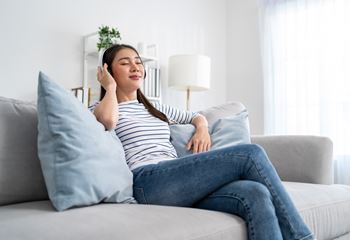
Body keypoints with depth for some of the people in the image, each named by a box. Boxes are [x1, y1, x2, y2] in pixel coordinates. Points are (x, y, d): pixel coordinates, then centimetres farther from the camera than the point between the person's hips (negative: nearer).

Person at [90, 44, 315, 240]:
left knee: (255, 193, -25)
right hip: (148, 183, -6)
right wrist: (110, 87, 8)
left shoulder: (156, 108, 32)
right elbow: (108, 120, -12)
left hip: (180, 184, 6)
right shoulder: (101, 109, 15)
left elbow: (196, 116, 42)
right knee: (251, 153, -19)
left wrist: (202, 128, 17)